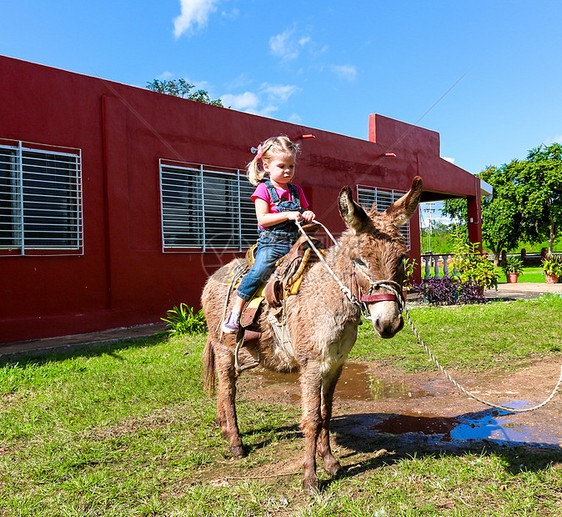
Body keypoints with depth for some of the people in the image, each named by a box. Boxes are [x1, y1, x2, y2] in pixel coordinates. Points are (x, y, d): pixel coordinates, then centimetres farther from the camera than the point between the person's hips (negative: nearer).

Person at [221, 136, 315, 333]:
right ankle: (234, 312, -14)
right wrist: (287, 215, -20)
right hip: (271, 243, -5)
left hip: (295, 243, 5)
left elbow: (304, 212, 24)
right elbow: (263, 219, -10)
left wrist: (308, 215, -1)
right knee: (259, 271, -26)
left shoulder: (297, 191, 17)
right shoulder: (264, 189, 1)